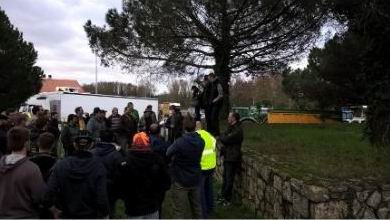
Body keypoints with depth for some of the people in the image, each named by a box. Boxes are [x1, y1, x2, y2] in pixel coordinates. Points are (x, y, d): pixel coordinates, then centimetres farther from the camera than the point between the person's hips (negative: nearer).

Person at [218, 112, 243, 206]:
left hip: (232, 158, -10)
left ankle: (227, 199, 14)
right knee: (225, 177, 19)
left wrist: (222, 136, -6)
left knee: (229, 179, 1)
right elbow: (224, 138, 14)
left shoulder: (237, 131, -21)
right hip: (228, 157, 10)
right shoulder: (231, 128, 12)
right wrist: (223, 137, -6)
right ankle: (223, 196, 32)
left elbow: (225, 139, -26)